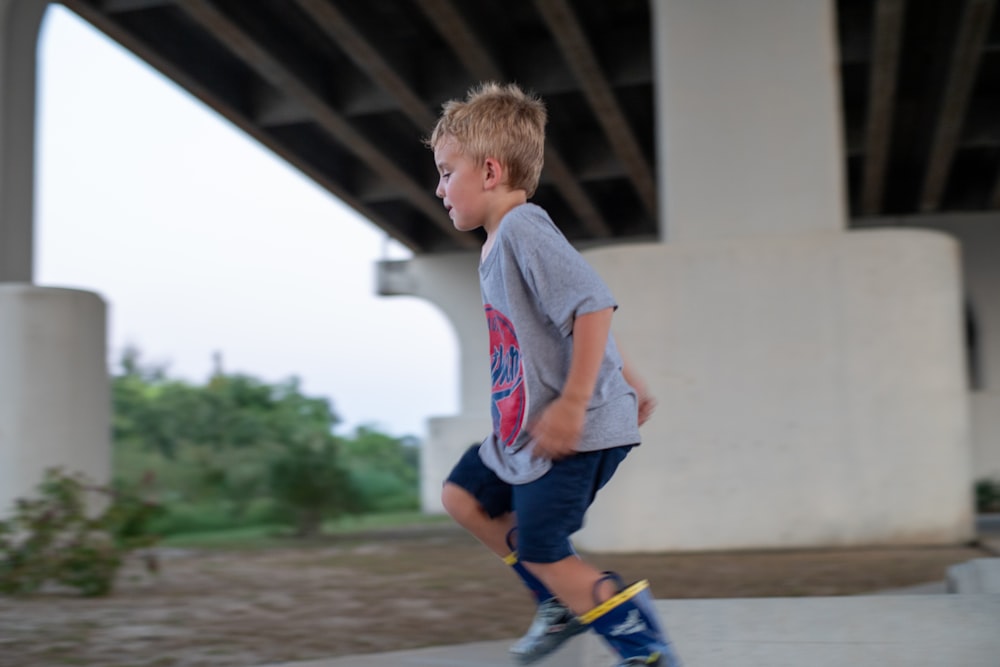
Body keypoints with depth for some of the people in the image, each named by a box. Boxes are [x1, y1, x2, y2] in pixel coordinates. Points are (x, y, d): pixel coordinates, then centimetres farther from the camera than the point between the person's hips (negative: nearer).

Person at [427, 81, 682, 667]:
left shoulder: (523, 230, -18)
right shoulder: (501, 243, 14)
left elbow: (594, 307, -27)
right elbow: (582, 309, 22)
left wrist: (573, 404, -28)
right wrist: (626, 380, 27)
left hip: (578, 430, -11)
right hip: (524, 426, 11)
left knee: (539, 549, -5)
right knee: (463, 496, 16)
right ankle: (563, 602, 22)